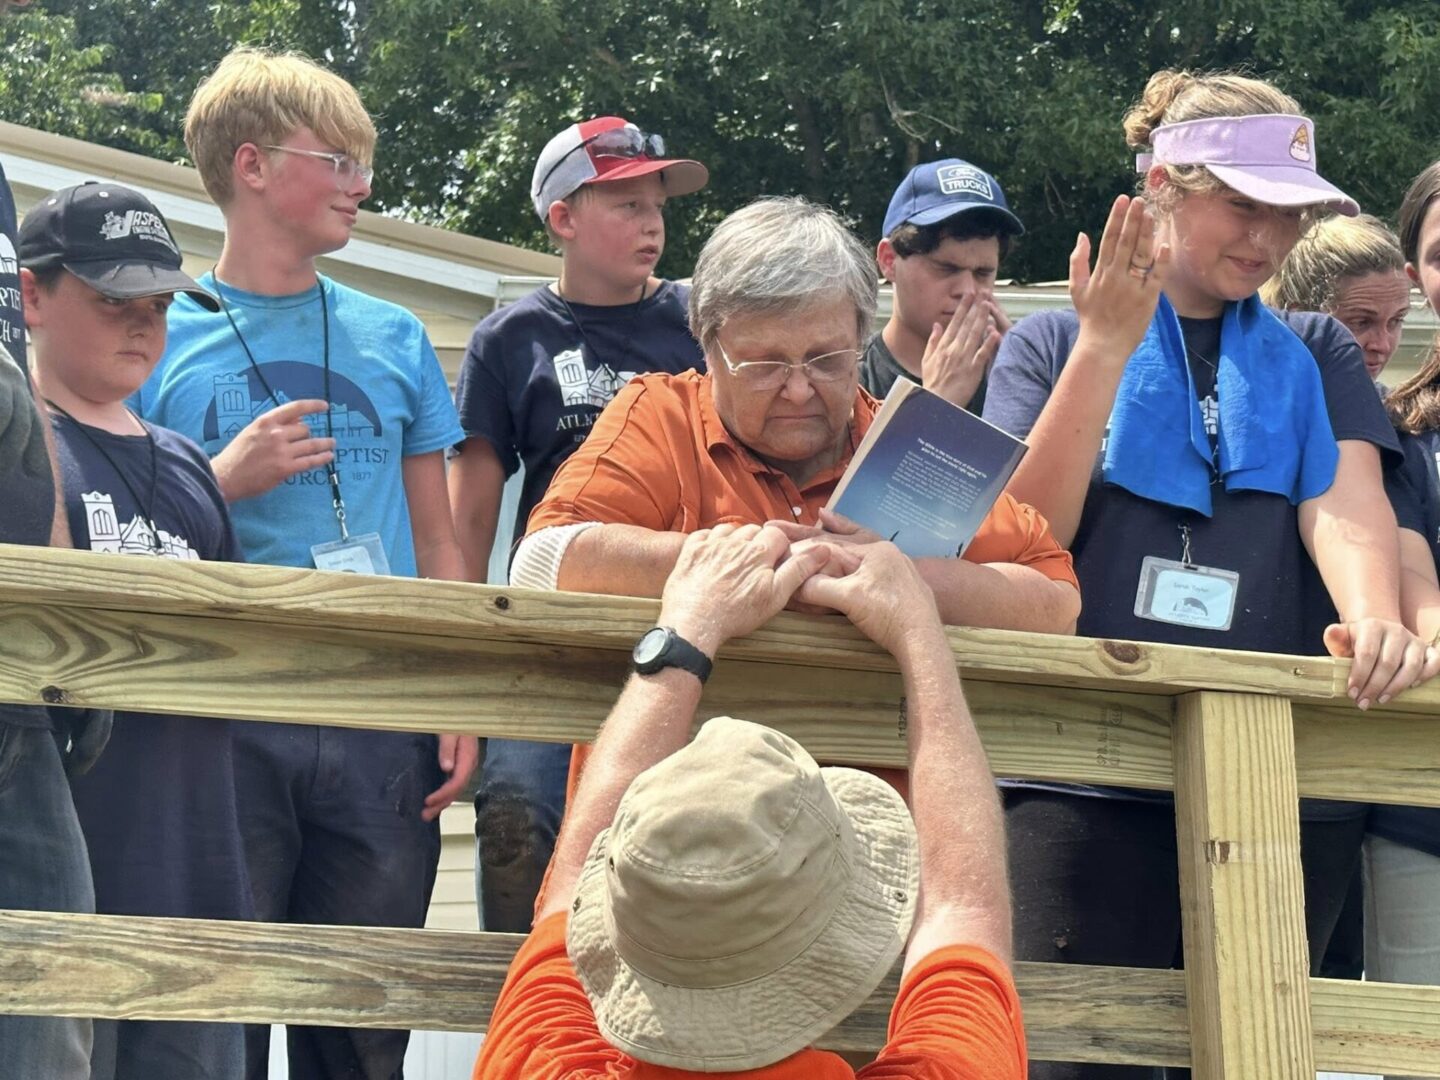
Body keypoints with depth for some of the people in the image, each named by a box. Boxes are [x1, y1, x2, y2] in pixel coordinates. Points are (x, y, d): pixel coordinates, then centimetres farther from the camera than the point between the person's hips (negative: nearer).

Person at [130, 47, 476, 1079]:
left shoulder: (393, 338, 13)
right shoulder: (162, 340, 4)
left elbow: (437, 542, 15)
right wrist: (227, 481, -11)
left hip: (382, 732, 3)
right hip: (226, 730, -3)